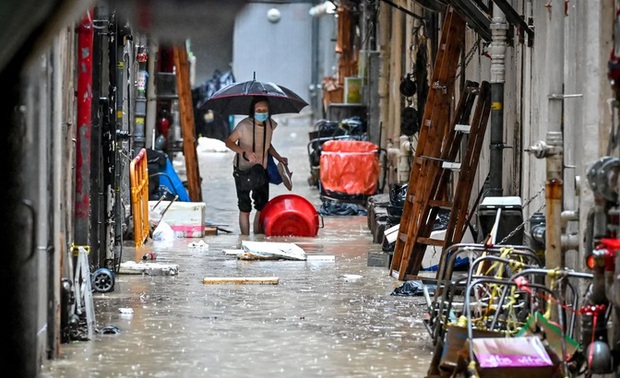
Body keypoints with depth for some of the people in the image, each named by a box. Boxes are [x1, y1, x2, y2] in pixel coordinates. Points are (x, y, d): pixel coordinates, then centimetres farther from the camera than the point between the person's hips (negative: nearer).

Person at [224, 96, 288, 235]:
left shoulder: (270, 125, -4)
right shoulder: (244, 125, -21)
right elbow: (229, 142, -15)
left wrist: (278, 157, 2)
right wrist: (245, 152, -29)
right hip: (243, 170, -5)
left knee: (262, 207, 6)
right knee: (245, 208, 0)